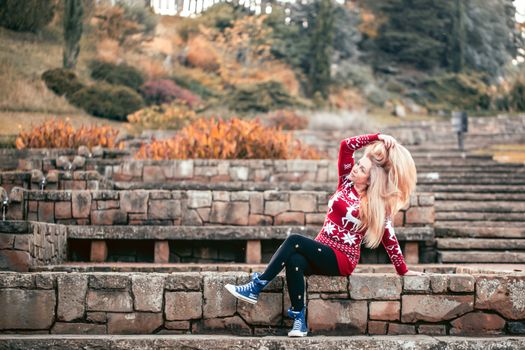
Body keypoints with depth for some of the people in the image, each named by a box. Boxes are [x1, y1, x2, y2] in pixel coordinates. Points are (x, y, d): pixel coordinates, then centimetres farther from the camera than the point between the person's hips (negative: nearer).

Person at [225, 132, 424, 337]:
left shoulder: (377, 205, -4)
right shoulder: (347, 181, 8)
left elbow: (389, 238, 3)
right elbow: (346, 145, 2)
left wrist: (403, 271, 7)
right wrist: (376, 137, -3)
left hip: (342, 259, -4)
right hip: (321, 251, 4)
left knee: (294, 241, -28)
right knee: (295, 261, -33)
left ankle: (256, 288, -28)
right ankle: (299, 318, -29)